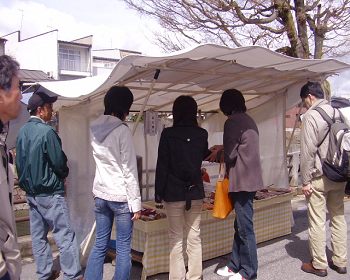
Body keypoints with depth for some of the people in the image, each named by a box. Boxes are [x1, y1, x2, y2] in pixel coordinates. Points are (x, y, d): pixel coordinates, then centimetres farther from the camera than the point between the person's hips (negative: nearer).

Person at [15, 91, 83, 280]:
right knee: (65, 236, -1)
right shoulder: (46, 132, -18)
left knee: (38, 235, 13)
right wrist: (63, 175, 5)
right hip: (50, 193, -8)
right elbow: (59, 163, -15)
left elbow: (19, 162, 10)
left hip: (31, 192, 8)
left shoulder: (22, 132, 5)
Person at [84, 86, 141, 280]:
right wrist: (136, 203, -10)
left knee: (100, 244, 14)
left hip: (100, 194, 6)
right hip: (121, 196, -6)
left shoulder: (94, 129, 6)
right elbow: (129, 171, -14)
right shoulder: (122, 130, -14)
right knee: (123, 248, 5)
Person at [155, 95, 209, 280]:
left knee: (176, 238, 6)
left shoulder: (168, 134, -9)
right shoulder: (202, 134, 0)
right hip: (196, 192, 3)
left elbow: (161, 166, -8)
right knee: (194, 237, 10)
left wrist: (158, 194, -2)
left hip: (174, 193, -3)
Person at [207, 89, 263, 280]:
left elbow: (230, 155, -13)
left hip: (243, 181, -10)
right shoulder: (248, 120, 14)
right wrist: (223, 148, 19)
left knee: (245, 228, -1)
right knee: (240, 226, 16)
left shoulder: (233, 122, -14)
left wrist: (217, 154, 6)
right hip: (249, 178, 10)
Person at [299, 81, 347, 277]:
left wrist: (305, 180, -9)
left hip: (320, 177, -7)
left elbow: (308, 151, -15)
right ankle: (340, 261, 23)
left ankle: (319, 265, 10)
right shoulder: (338, 113, 9)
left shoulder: (311, 116, -12)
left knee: (317, 221, 2)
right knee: (338, 217, 14)